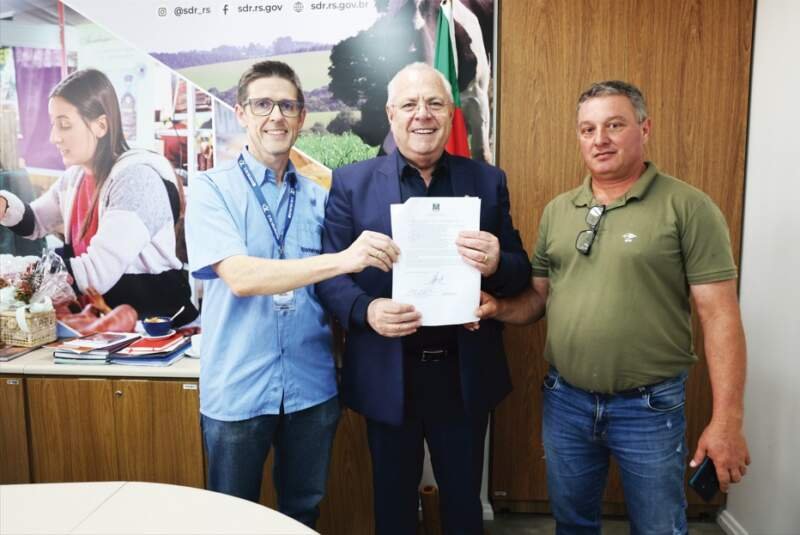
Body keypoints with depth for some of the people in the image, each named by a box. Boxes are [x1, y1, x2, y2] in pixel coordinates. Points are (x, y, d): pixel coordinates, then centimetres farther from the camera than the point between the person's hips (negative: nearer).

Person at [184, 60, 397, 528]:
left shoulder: (318, 197, 5)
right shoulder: (212, 189, -6)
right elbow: (240, 276, -21)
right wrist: (342, 260, -30)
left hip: (312, 387, 3)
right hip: (237, 390, -3)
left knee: (304, 512, 22)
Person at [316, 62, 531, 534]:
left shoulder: (488, 181, 2)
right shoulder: (351, 182, -3)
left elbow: (522, 273, 2)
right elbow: (329, 274, -4)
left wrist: (496, 265, -21)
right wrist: (367, 311, -24)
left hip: (465, 376, 2)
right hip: (388, 377, -1)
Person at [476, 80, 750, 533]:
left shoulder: (688, 207, -10)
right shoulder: (557, 211, 5)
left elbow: (720, 317, -12)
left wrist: (727, 421, -14)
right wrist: (498, 308, -11)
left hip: (649, 407, -3)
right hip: (565, 401, 4)